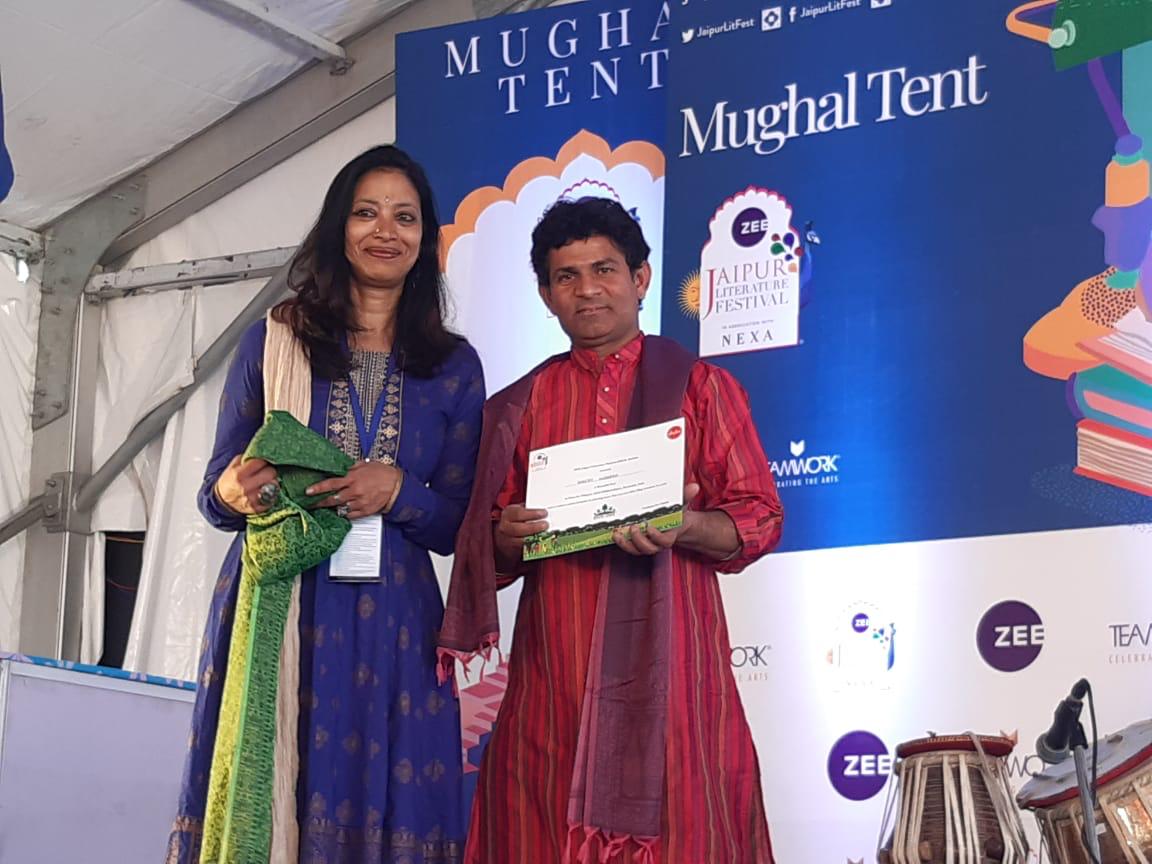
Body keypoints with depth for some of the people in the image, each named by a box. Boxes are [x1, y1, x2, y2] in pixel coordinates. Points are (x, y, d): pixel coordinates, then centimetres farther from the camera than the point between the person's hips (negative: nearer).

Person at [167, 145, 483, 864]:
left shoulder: (454, 366, 9)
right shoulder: (274, 342, 7)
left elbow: (459, 524, 8)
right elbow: (216, 493, 9)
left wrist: (397, 492, -11)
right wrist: (237, 492, -14)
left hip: (393, 622, 1)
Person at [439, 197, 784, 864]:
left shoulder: (702, 387, 7)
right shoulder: (520, 407, 14)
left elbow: (759, 518, 2)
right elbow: (490, 549, 15)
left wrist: (682, 528, -17)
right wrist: (508, 536, -8)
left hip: (668, 655, -2)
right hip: (553, 663, 2)